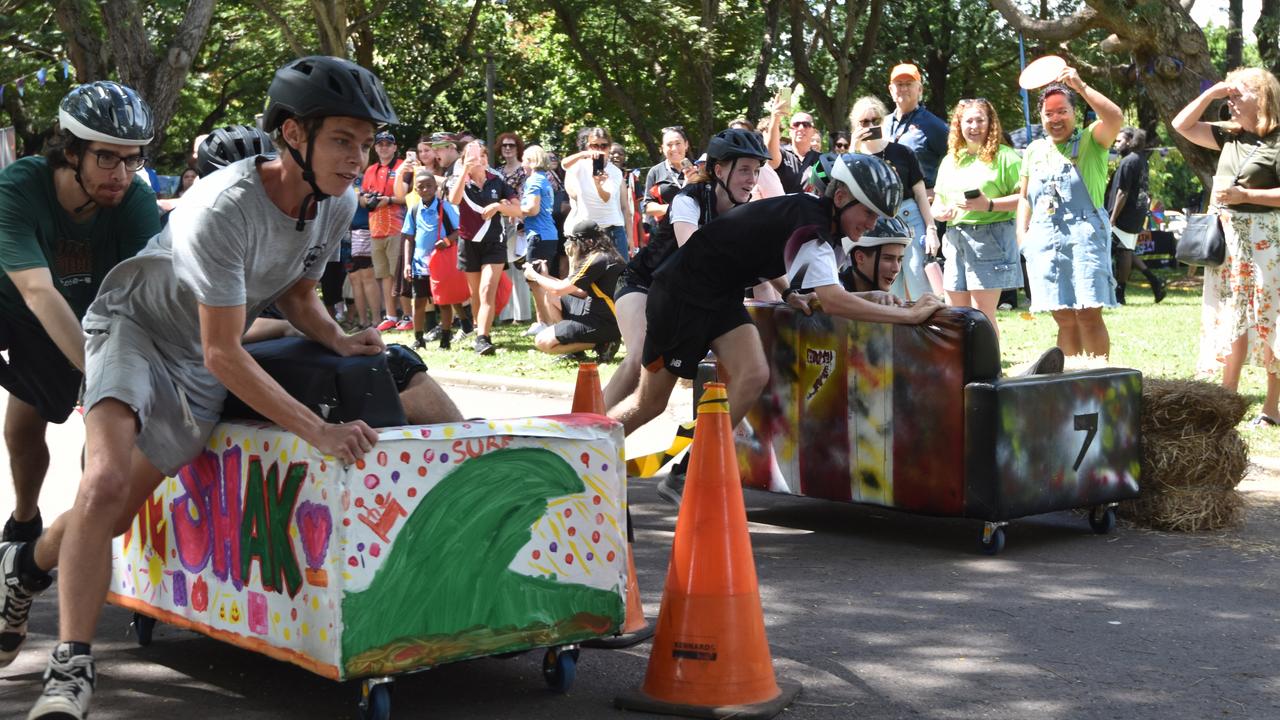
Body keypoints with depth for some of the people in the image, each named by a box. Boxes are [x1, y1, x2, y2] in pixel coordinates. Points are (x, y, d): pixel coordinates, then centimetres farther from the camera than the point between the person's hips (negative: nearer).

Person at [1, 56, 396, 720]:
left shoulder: (337, 204, -11)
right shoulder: (223, 208, -33)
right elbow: (224, 354, -31)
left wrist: (339, 339, -14)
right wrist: (318, 431, -34)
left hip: (198, 367, 6)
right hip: (135, 324, -6)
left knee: (118, 510, 2)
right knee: (106, 483, -27)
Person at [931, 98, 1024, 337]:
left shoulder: (1004, 156, -1)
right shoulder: (950, 161, 18)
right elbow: (938, 201, 23)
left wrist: (989, 205, -19)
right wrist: (941, 212, 0)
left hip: (991, 235, -6)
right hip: (955, 238, 6)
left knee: (982, 314, -8)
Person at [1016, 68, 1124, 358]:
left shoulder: (1090, 140, 3)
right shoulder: (1034, 151, 17)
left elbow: (1116, 118, -18)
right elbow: (1024, 197, 23)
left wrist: (1080, 86, -21)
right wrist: (1022, 236, 11)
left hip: (1084, 234, -5)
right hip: (1045, 238, 5)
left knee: (1088, 313, -9)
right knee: (1064, 318, 7)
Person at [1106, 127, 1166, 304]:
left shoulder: (1127, 162, -15)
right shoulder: (1141, 160, 14)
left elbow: (1122, 193, -19)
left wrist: (1112, 218, -17)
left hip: (1125, 216, -9)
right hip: (1137, 215, 9)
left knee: (1123, 252, -3)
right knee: (1126, 251, 16)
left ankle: (1119, 294, 2)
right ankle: (1154, 280, 12)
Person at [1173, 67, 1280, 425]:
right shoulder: (1230, 136, 11)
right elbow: (1182, 125, 15)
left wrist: (1245, 195, -19)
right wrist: (1211, 93, 5)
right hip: (1227, 238, 7)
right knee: (1231, 320, 8)